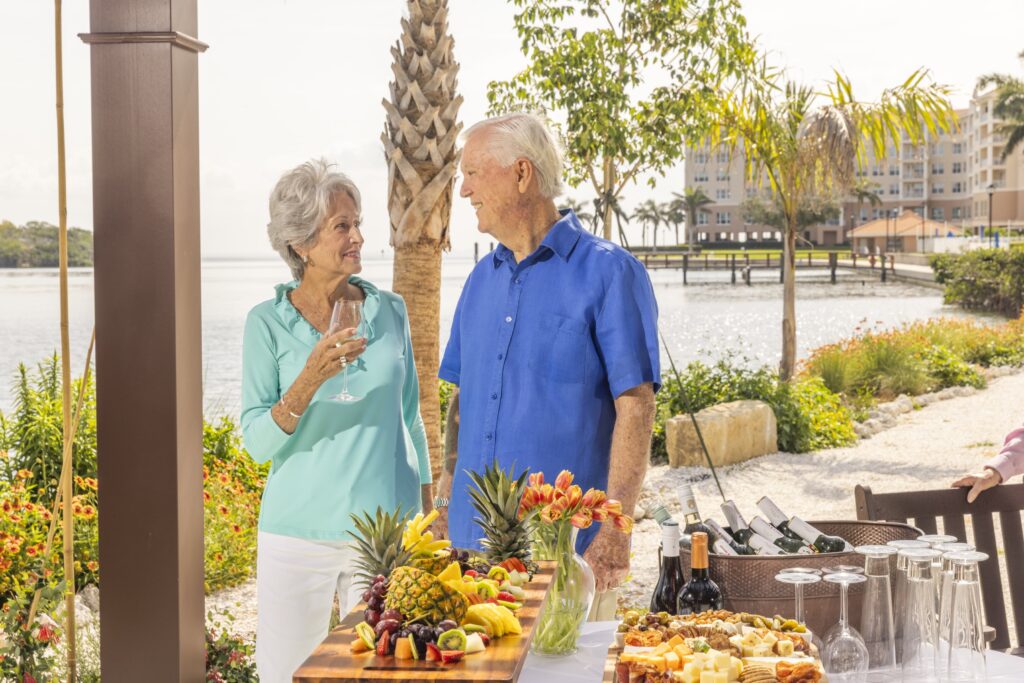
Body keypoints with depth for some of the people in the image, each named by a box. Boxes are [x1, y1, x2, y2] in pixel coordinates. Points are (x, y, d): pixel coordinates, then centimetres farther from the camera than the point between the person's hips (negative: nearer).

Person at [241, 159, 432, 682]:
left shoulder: (391, 311, 2)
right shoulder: (267, 323, -5)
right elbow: (258, 442, -8)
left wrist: (427, 517, 12)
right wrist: (310, 378, -24)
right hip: (300, 533, -1)